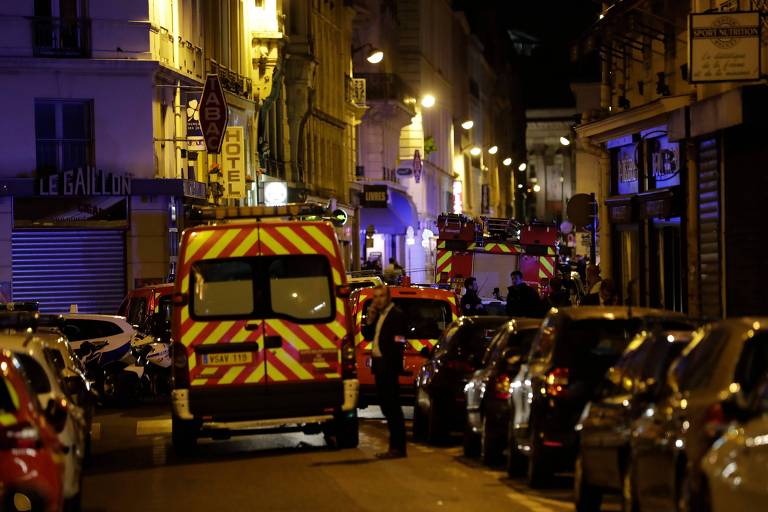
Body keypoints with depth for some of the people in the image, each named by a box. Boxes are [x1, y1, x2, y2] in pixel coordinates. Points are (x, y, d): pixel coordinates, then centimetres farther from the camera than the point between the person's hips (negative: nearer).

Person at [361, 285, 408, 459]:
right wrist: (370, 319, 2)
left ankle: (397, 447, -6)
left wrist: (390, 364, -19)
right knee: (386, 405, 12)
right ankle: (395, 445, 19)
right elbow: (368, 336, 16)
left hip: (389, 366, -9)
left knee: (392, 406, -8)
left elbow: (398, 343, -17)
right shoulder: (378, 315, 17)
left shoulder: (397, 315, -11)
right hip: (379, 366, 9)